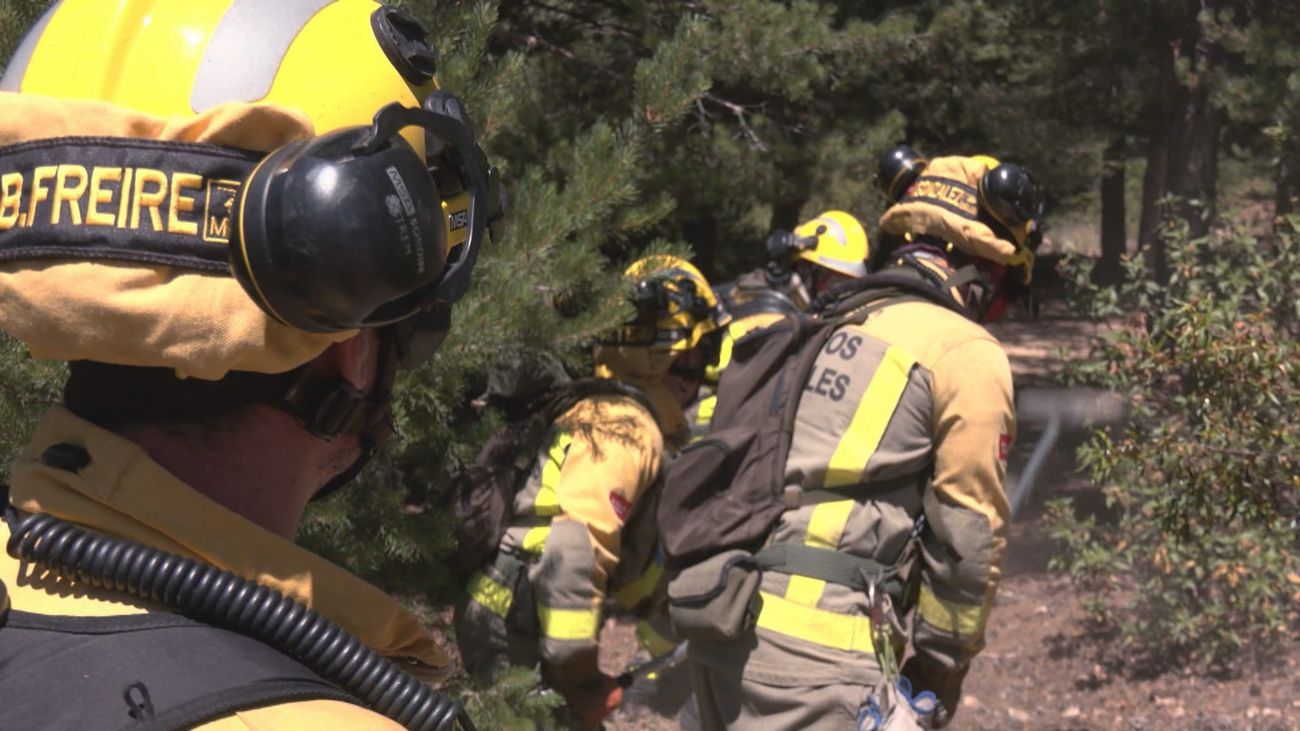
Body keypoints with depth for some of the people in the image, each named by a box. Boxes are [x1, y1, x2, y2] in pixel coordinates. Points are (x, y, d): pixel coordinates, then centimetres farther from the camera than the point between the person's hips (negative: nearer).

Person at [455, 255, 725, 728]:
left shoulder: (619, 418, 12)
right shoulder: (627, 428, -19)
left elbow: (638, 553, 21)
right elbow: (572, 558, -30)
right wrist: (581, 683, -23)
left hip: (532, 633, 9)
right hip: (518, 640, -9)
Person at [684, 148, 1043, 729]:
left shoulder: (823, 331, 21)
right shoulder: (968, 354, -2)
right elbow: (969, 537, -4)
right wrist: (944, 665, 8)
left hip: (724, 623, 9)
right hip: (819, 646, -8)